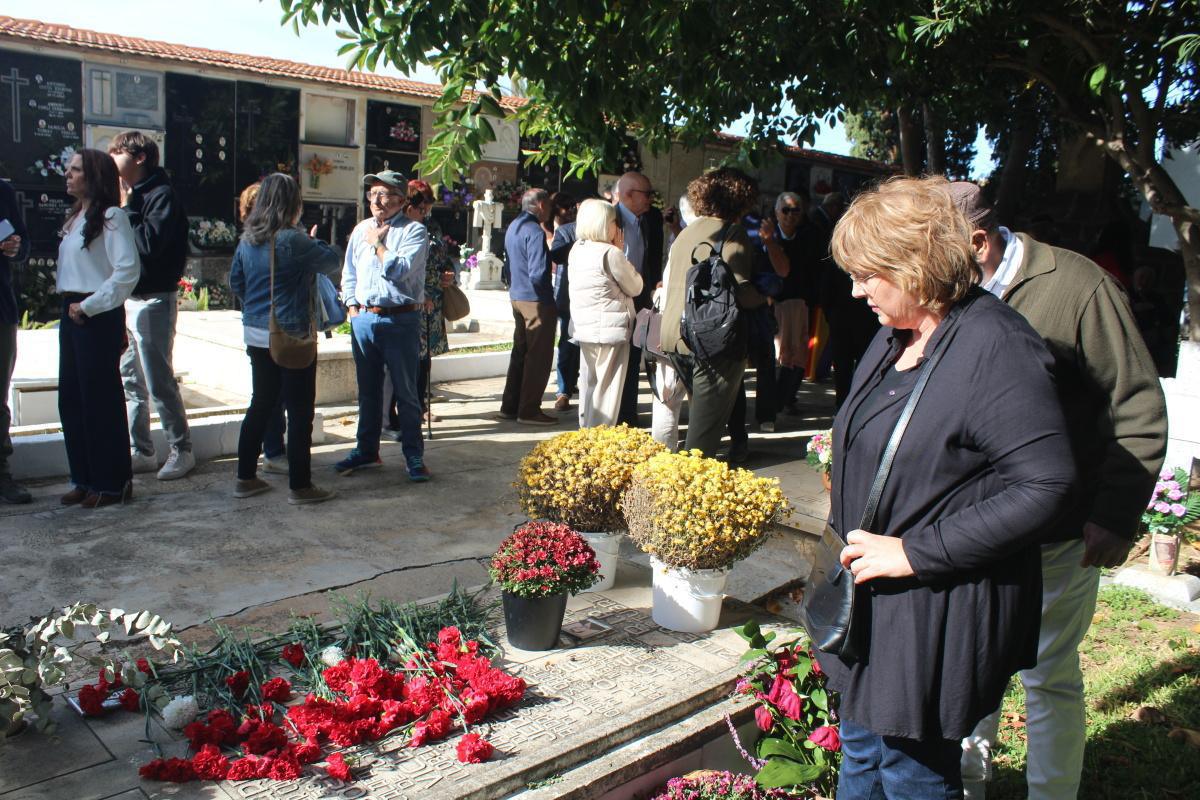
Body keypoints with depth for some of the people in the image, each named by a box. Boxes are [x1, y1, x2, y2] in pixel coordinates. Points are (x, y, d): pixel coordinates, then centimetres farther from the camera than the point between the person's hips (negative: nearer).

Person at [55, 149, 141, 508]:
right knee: (71, 399, 11)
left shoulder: (111, 216, -10)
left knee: (101, 399, -2)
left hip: (98, 316, -9)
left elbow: (128, 270, -19)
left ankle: (113, 484, 9)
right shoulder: (75, 218, 16)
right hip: (72, 314, 9)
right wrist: (71, 307, 8)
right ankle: (85, 479, 22)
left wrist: (89, 306, -17)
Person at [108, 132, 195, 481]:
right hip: (125, 300, 9)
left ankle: (181, 450, 8)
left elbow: (149, 244, -22)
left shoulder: (162, 196, -10)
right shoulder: (130, 196, 15)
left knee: (159, 382, -4)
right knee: (130, 381, 11)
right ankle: (140, 452, 20)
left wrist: (126, 208, -16)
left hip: (153, 301, -9)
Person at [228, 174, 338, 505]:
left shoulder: (247, 240, 5)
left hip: (255, 334, 7)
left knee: (261, 404, 17)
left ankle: (245, 478, 24)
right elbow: (332, 261, -6)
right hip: (291, 336, -7)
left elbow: (235, 282, 14)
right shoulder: (294, 241, -17)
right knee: (300, 410, 1)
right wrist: (314, 242, 11)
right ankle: (300, 486, 6)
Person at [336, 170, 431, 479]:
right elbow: (349, 273, 18)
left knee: (405, 392, 1)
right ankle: (367, 450, 27)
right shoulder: (361, 229, 12)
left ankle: (414, 456, 11)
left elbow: (400, 270, -19)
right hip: (363, 318, 5)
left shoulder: (414, 231, -5)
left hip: (400, 321, -5)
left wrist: (377, 244, -6)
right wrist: (353, 308, 8)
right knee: (368, 390, 15)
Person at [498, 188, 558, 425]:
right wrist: (549, 297, -9)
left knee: (520, 352, 17)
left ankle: (510, 406, 22)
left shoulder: (513, 227, 13)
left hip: (517, 296, 9)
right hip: (536, 300, -9)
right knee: (539, 356, -1)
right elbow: (538, 274, -23)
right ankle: (529, 411, 3)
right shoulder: (534, 232, -17)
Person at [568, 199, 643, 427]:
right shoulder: (611, 253, -16)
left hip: (584, 328, 8)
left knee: (589, 382, 18)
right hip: (611, 329, -8)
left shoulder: (577, 250, 8)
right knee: (607, 386, 1)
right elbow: (635, 287, -6)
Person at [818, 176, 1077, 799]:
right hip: (874, 595, 8)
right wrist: (855, 543, 8)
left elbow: (1046, 486, -24)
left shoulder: (996, 347, -20)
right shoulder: (895, 336, 8)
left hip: (941, 613, -8)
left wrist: (917, 551, -22)